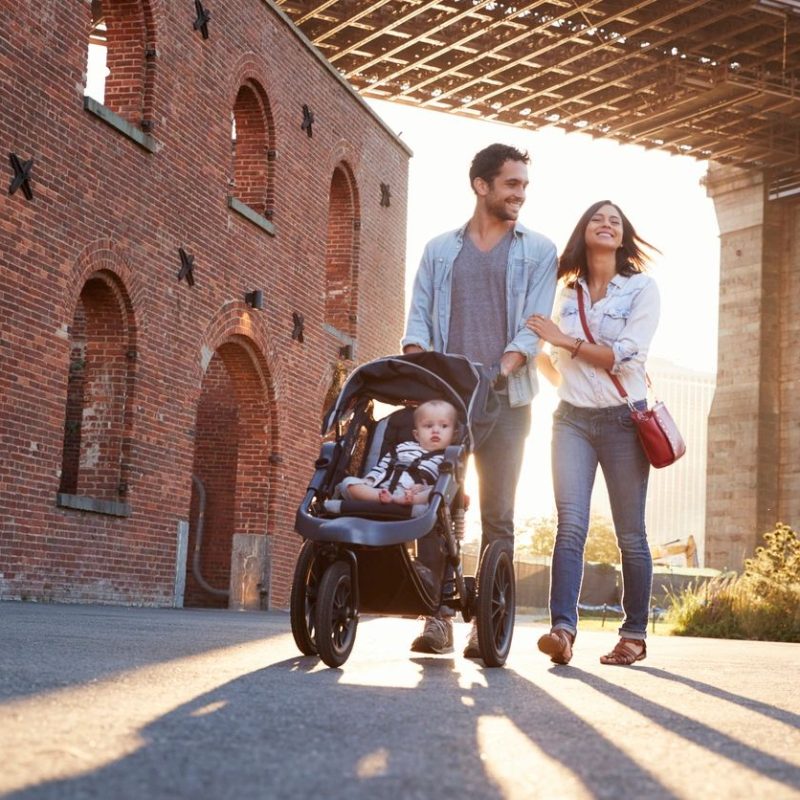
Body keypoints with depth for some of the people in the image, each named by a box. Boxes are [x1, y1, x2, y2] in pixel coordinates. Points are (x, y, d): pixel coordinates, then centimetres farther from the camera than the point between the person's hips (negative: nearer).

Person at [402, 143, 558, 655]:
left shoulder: (537, 252, 11)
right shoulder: (440, 251, 16)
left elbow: (533, 325, 0)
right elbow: (419, 320, 10)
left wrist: (501, 370, -18)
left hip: (505, 399, -1)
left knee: (498, 513, -1)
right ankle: (439, 617, 0)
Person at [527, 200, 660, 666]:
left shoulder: (642, 289, 1)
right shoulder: (567, 293, 13)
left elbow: (625, 357, -11)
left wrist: (565, 340, -11)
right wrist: (535, 350, 8)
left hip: (622, 420, -2)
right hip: (573, 418, 3)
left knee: (630, 534, 3)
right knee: (571, 525, -12)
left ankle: (635, 635, 11)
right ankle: (563, 628, -21)